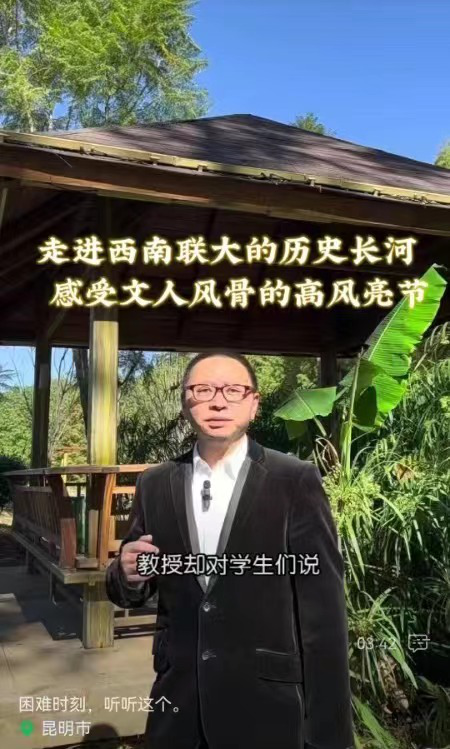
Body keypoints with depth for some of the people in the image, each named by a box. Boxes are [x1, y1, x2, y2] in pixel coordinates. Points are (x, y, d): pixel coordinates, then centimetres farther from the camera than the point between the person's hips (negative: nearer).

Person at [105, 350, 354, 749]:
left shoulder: (297, 481, -11)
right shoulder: (155, 484, 1)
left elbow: (323, 610, -11)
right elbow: (130, 591, 8)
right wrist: (128, 574, -15)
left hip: (265, 706, -3)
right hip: (177, 702, 4)